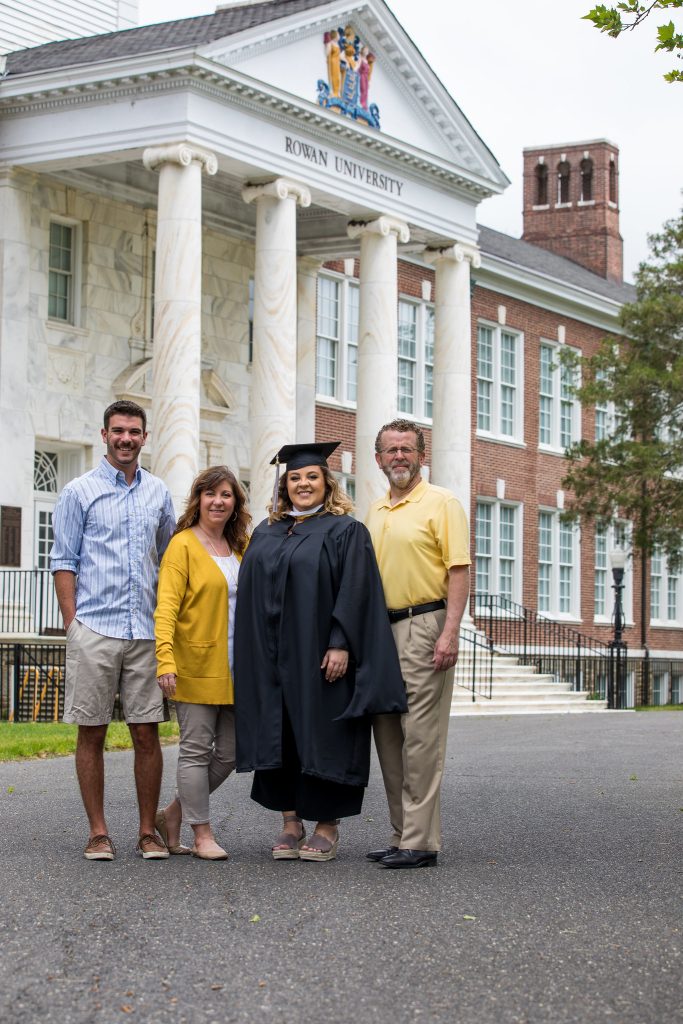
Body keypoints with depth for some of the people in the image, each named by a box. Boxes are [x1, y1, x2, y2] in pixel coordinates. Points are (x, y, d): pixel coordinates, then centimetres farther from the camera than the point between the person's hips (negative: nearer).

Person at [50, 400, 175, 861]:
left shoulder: (159, 494, 12)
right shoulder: (79, 492, 3)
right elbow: (64, 562, 1)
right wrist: (72, 625, -7)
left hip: (146, 633, 3)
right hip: (94, 632, -2)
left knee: (147, 733, 2)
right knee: (92, 733, 2)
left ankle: (149, 832, 11)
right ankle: (98, 833, 10)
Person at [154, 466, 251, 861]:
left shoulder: (241, 547, 13)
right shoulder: (183, 545, -6)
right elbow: (166, 607, -14)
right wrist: (166, 658, -25)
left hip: (234, 670, 6)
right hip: (196, 666, -6)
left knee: (229, 753, 7)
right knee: (197, 750, -1)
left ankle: (173, 815, 22)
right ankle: (202, 835, 7)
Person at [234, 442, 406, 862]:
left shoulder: (345, 531, -2)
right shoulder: (266, 533, 14)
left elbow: (355, 591, -10)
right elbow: (253, 596, 15)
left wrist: (341, 644, -19)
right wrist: (254, 655, 8)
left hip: (319, 657, -5)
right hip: (272, 661, 5)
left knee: (321, 739, -2)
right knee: (280, 739, 6)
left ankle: (328, 826, 6)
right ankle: (291, 822, 14)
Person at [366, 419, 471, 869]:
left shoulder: (441, 503, -3)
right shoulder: (375, 512, 18)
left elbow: (459, 571, -10)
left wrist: (450, 633, -19)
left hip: (424, 626, -8)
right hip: (382, 630, 8)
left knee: (421, 736, -9)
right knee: (388, 735, 8)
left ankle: (421, 841, -7)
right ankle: (403, 836, 15)